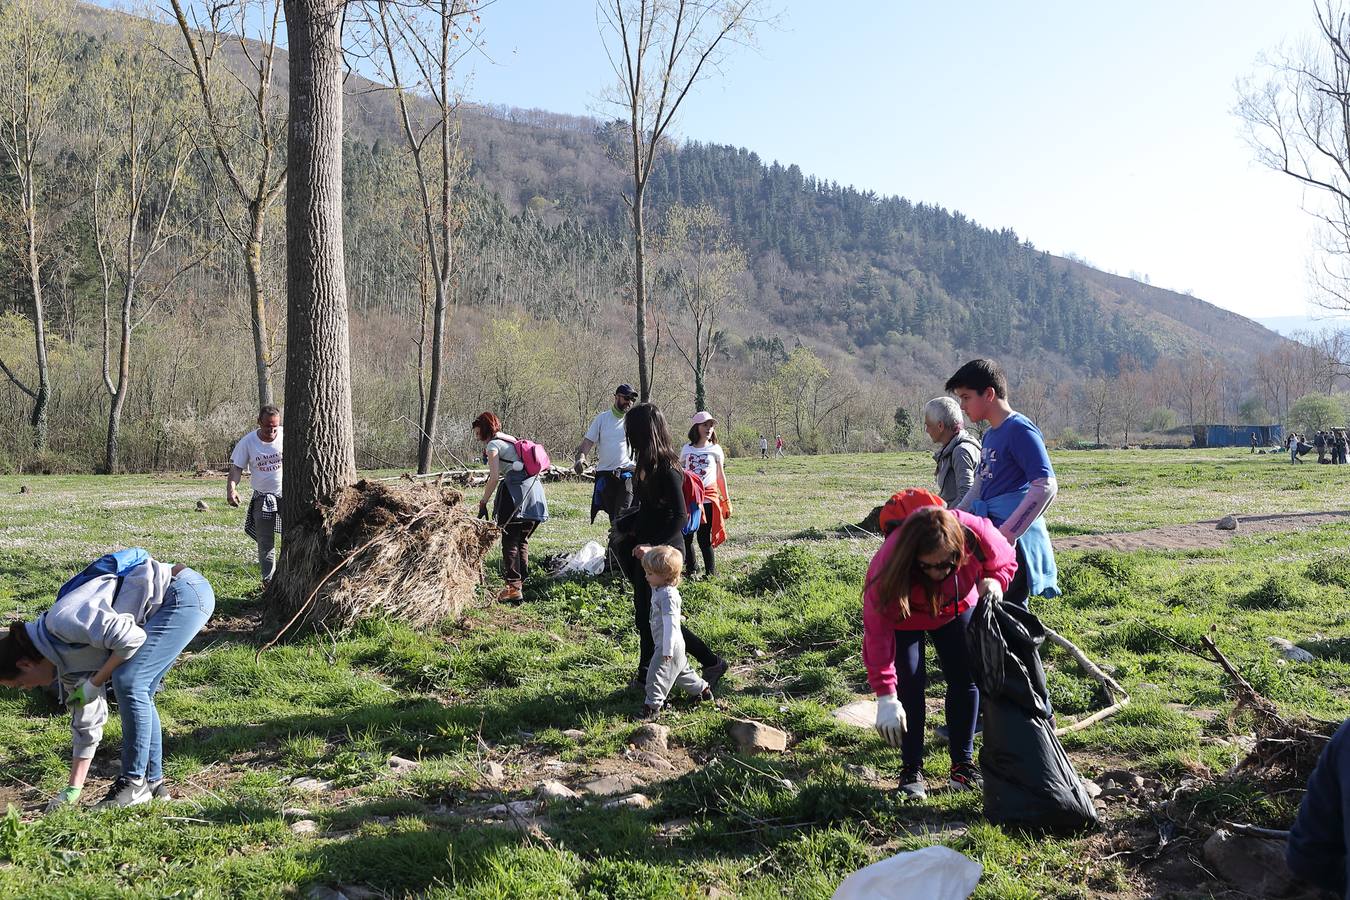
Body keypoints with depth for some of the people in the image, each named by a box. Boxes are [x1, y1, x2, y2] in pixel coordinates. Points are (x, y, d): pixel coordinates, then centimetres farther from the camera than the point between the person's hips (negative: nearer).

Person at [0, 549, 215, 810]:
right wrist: (72, 791, 22)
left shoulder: (61, 622, -14)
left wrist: (94, 684, -8)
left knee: (128, 682, -12)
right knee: (137, 694, 9)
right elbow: (86, 723, 19)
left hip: (184, 591, -10)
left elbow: (130, 638, -22)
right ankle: (153, 782, 16)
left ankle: (135, 783, -3)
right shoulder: (67, 661, 14)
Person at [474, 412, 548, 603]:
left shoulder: (493, 445, 0)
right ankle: (522, 583, 16)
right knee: (523, 541, 14)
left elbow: (494, 478, -11)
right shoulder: (511, 440, 24)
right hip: (535, 488, 8)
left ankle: (513, 587, -9)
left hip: (516, 491, -8)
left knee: (510, 541, -4)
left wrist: (483, 503, -5)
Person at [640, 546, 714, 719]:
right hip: (670, 645, 11)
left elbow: (670, 624, -29)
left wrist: (667, 650, -29)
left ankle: (653, 705, 0)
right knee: (681, 671, 24)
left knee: (656, 674, -7)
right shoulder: (659, 589, 4)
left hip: (669, 646, -11)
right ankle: (702, 689, 38)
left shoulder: (667, 595, -26)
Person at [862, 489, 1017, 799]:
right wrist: (885, 697, -39)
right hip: (905, 616, -3)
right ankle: (911, 771, 1)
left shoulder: (976, 533, -37)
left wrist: (993, 581, -36)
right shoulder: (887, 565, -43)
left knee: (965, 680, 0)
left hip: (956, 608, 3)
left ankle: (963, 765, 14)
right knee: (910, 685, -13)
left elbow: (1005, 560, -12)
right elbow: (877, 632, -38)